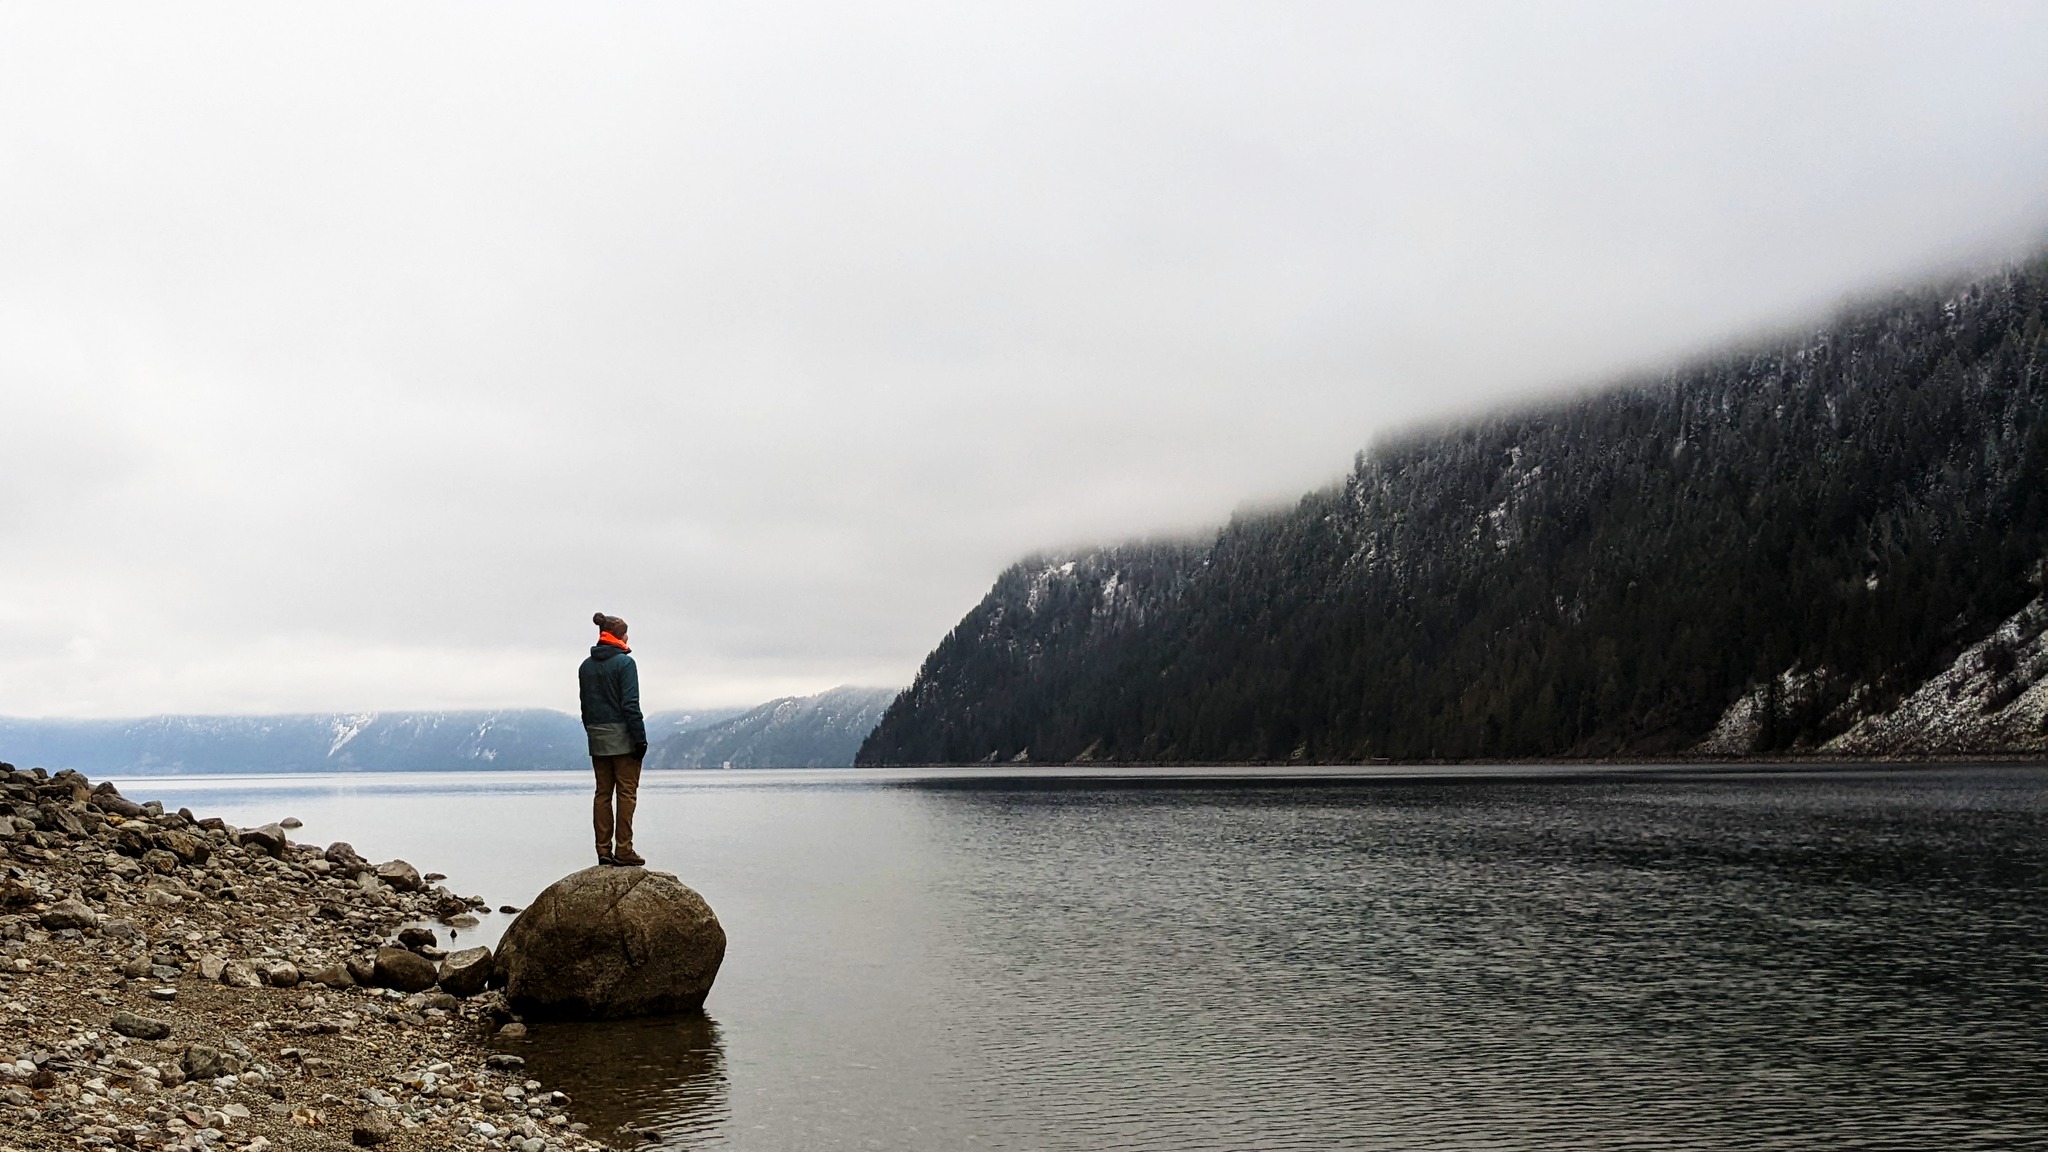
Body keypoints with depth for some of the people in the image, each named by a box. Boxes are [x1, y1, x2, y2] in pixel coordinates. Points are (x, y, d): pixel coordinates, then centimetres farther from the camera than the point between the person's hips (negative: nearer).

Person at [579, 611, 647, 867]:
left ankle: (604, 851, 9)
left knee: (603, 793, 9)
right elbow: (631, 704, -14)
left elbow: (585, 705, 12)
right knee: (626, 793, -3)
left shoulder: (586, 666, 11)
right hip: (622, 736, -6)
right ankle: (623, 851, -6)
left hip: (597, 739, 6)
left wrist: (592, 732, 16)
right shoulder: (624, 662, -10)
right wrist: (640, 738, -13)